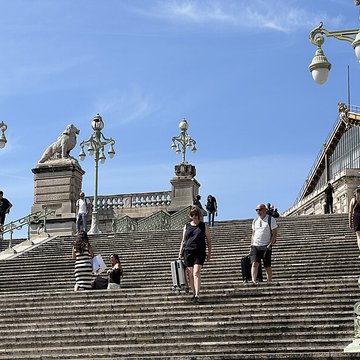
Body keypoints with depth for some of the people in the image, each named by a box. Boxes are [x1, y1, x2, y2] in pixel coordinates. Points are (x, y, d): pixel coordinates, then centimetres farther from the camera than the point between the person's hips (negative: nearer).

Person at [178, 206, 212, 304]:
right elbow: (183, 241, 17)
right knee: (190, 274, 4)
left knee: (196, 273, -17)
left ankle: (197, 295, -22)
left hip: (200, 252, -3)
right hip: (188, 252, 3)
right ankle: (194, 294, 17)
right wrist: (180, 253, 10)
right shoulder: (187, 226, 13)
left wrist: (209, 253, 5)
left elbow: (208, 240, 11)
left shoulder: (204, 226, 8)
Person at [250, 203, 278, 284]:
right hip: (255, 246, 3)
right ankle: (253, 280, -27)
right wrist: (251, 245, 10)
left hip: (266, 246, -3)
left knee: (267, 267, -1)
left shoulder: (271, 220, -1)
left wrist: (270, 245, -14)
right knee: (254, 263, -15)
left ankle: (269, 282, 9)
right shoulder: (255, 221, 15)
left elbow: (275, 233, -4)